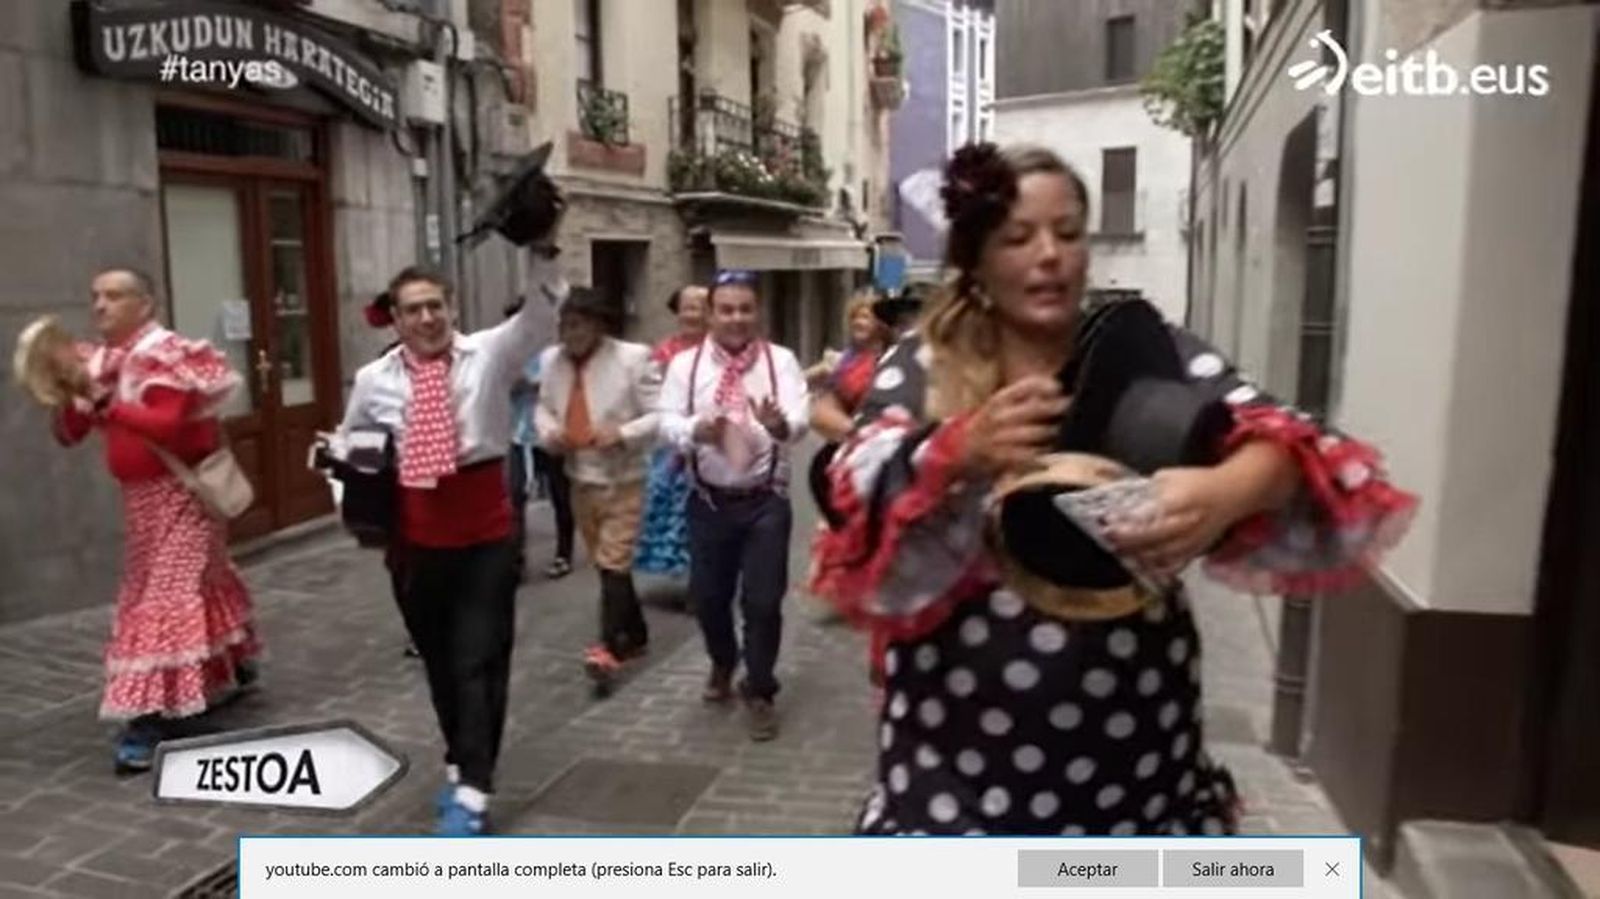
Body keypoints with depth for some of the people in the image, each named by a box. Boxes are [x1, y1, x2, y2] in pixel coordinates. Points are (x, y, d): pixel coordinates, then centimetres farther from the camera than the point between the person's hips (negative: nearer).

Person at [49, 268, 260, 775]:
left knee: (167, 595, -8)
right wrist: (69, 392, -13)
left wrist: (100, 397, -34)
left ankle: (154, 714, -6)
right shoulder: (97, 362, 6)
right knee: (199, 583, 17)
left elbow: (165, 426, -28)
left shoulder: (168, 354, -15)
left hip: (180, 492, -7)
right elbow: (68, 435, 5)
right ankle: (229, 667, 34)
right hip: (139, 495, 7)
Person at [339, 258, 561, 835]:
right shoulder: (374, 379, 2)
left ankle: (471, 792, 5)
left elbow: (547, 305, -18)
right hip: (415, 542, 3)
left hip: (485, 536, -3)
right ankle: (462, 765, 35)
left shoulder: (490, 354, -5)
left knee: (479, 662, -2)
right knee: (439, 663, 16)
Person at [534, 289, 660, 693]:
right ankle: (634, 635, 32)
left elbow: (660, 416, -12)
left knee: (614, 564, -12)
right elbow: (544, 407, 14)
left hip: (622, 480, -6)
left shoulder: (633, 357, -13)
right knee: (606, 565, 16)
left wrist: (622, 434, -26)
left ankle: (608, 648, -11)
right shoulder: (551, 360, 1)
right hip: (580, 480, 6)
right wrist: (549, 431, -7)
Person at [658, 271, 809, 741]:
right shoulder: (685, 363, 1)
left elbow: (800, 421, -16)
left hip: (766, 500, -2)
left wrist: (779, 423, -41)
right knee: (707, 596, 15)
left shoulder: (781, 360, -3)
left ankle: (759, 692, 22)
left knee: (763, 601, 0)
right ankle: (722, 664, 46)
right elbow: (667, 421, -7)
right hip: (709, 500, 2)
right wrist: (695, 430, -29)